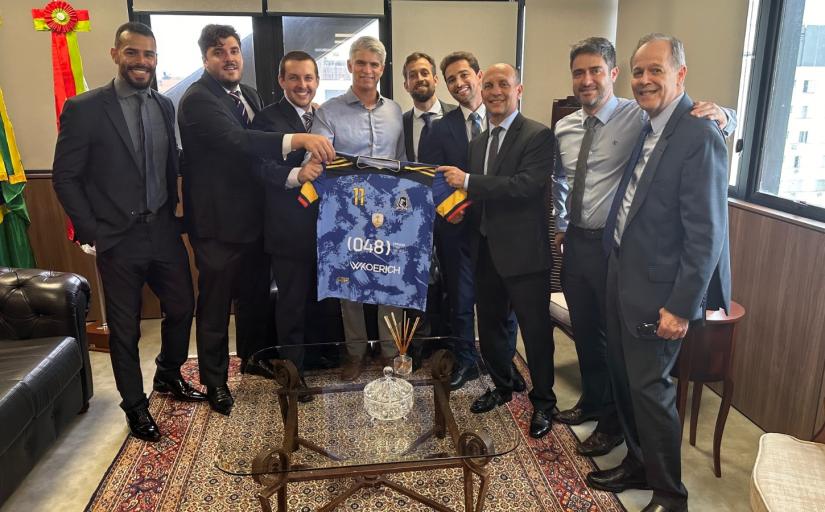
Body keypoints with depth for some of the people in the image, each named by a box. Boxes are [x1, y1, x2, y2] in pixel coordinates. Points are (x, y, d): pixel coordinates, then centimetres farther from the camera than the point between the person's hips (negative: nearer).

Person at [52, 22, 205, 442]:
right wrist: (91, 231, -10)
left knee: (181, 308, 14)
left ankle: (169, 376, 41)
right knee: (125, 328, 9)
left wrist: (171, 213, 7)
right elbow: (65, 177, -7)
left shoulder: (165, 106, 5)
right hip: (118, 239, -4)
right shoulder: (84, 108, -9)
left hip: (164, 232, 5)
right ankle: (135, 406, 29)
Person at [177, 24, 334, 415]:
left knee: (255, 295, 20)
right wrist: (297, 139, -42)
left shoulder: (249, 94, 11)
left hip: (253, 216, 8)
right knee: (215, 304, 5)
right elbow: (236, 141, -32)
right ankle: (215, 380, 21)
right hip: (217, 221, -8)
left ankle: (253, 358, 40)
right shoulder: (197, 99, -16)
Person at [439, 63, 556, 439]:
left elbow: (528, 184, -23)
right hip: (486, 249, 7)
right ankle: (502, 387, 39)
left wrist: (467, 181, -22)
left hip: (523, 251, -7)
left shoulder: (538, 135, -9)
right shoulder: (478, 142, 14)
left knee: (536, 330, 4)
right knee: (489, 326, 18)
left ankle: (543, 403, 23)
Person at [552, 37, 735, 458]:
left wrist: (719, 114, -37)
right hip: (575, 243, 6)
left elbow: (723, 120, -15)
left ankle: (613, 423, 29)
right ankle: (591, 401, 43)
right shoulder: (564, 128, 5)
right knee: (583, 329, 20)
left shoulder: (638, 118, -14)